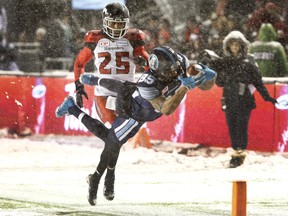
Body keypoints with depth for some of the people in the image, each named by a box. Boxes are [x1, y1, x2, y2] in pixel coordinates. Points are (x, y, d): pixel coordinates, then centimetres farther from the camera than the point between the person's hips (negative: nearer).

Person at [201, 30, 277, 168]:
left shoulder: (248, 61, 1)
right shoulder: (224, 62, 10)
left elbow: (257, 80, 4)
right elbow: (219, 82, 11)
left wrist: (266, 96, -1)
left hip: (244, 100, -3)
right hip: (229, 100, 4)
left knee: (241, 127, -6)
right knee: (232, 128, 6)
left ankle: (240, 153, 0)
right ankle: (236, 151, 16)